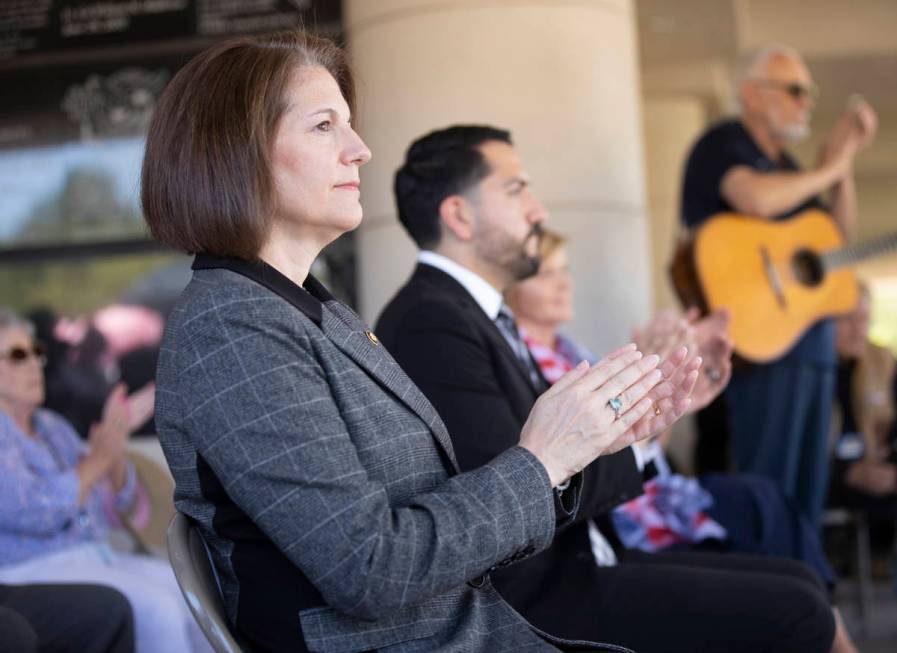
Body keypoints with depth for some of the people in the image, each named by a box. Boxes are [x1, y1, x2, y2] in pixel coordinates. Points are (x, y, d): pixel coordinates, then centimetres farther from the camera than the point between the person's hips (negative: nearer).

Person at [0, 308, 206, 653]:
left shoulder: (52, 427, 18)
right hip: (32, 571, -8)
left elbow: (113, 509, 14)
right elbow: (35, 511, -20)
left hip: (97, 558, 8)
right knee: (155, 607, -29)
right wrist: (98, 459, -14)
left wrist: (116, 438, -1)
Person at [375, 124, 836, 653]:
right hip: (532, 599, -10)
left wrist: (640, 421, -3)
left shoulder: (475, 313, 14)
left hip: (569, 564, 10)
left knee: (796, 584, 7)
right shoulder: (430, 323, -17)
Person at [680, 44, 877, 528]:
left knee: (807, 492, 9)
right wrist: (827, 169, -9)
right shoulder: (724, 144, -4)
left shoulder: (782, 164, 22)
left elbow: (841, 235, 24)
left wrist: (844, 162, 12)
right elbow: (755, 198, -25)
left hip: (811, 340, 9)